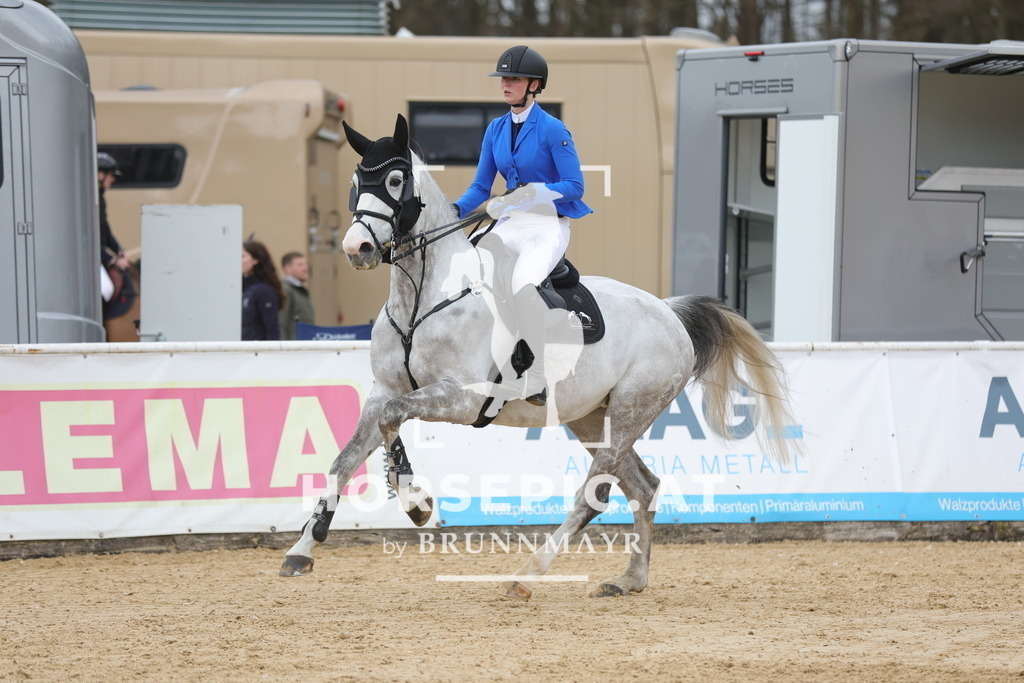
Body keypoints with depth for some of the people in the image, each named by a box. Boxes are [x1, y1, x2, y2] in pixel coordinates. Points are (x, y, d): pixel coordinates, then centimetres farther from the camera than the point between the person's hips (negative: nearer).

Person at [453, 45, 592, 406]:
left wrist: (535, 192, -25)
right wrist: (456, 210, -8)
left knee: (524, 285, -33)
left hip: (549, 225, -6)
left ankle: (535, 384, -24)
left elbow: (575, 187, -10)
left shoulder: (553, 130, -9)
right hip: (509, 224, 7)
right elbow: (481, 187, 11)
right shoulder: (496, 129, 9)